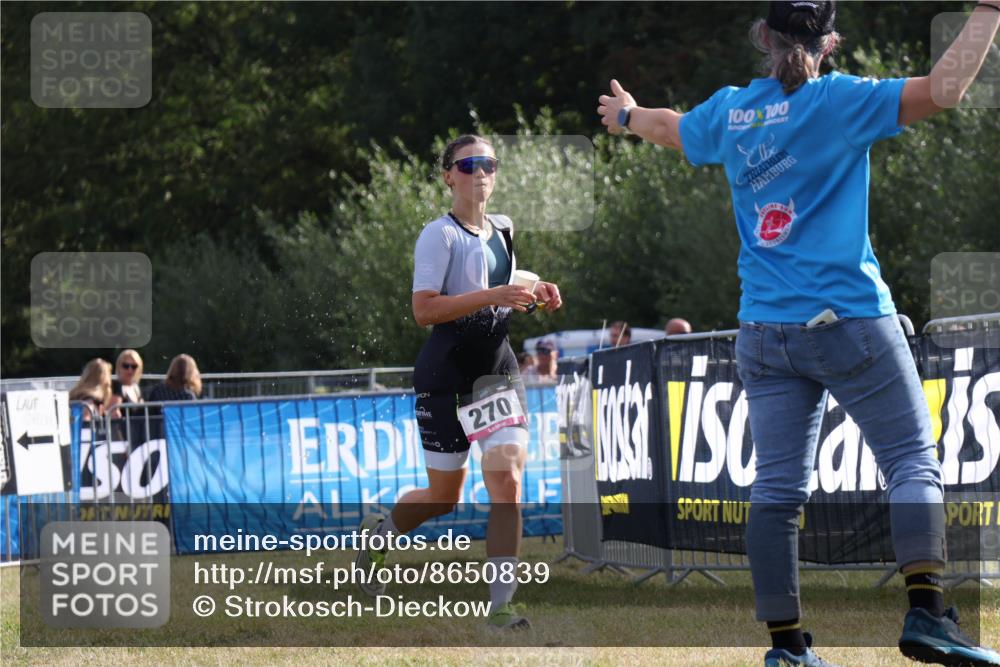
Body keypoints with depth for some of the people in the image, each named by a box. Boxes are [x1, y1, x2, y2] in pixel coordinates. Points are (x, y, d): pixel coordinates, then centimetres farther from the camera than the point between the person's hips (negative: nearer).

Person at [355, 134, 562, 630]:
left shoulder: (502, 231, 12)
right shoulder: (439, 235, -10)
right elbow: (424, 309, -20)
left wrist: (534, 297, 7)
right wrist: (492, 297, -27)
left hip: (497, 368, 5)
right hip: (446, 376, -5)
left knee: (506, 482, -13)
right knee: (444, 498, 6)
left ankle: (501, 604, -13)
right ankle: (377, 532, 39)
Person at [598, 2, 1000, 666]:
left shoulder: (728, 111, 10)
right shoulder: (839, 100, -7)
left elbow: (669, 125, 32)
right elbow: (943, 89, -18)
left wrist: (625, 113, 54)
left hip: (764, 331, 5)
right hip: (850, 320, -5)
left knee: (777, 487, 5)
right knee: (913, 460, -2)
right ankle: (927, 612, -17)